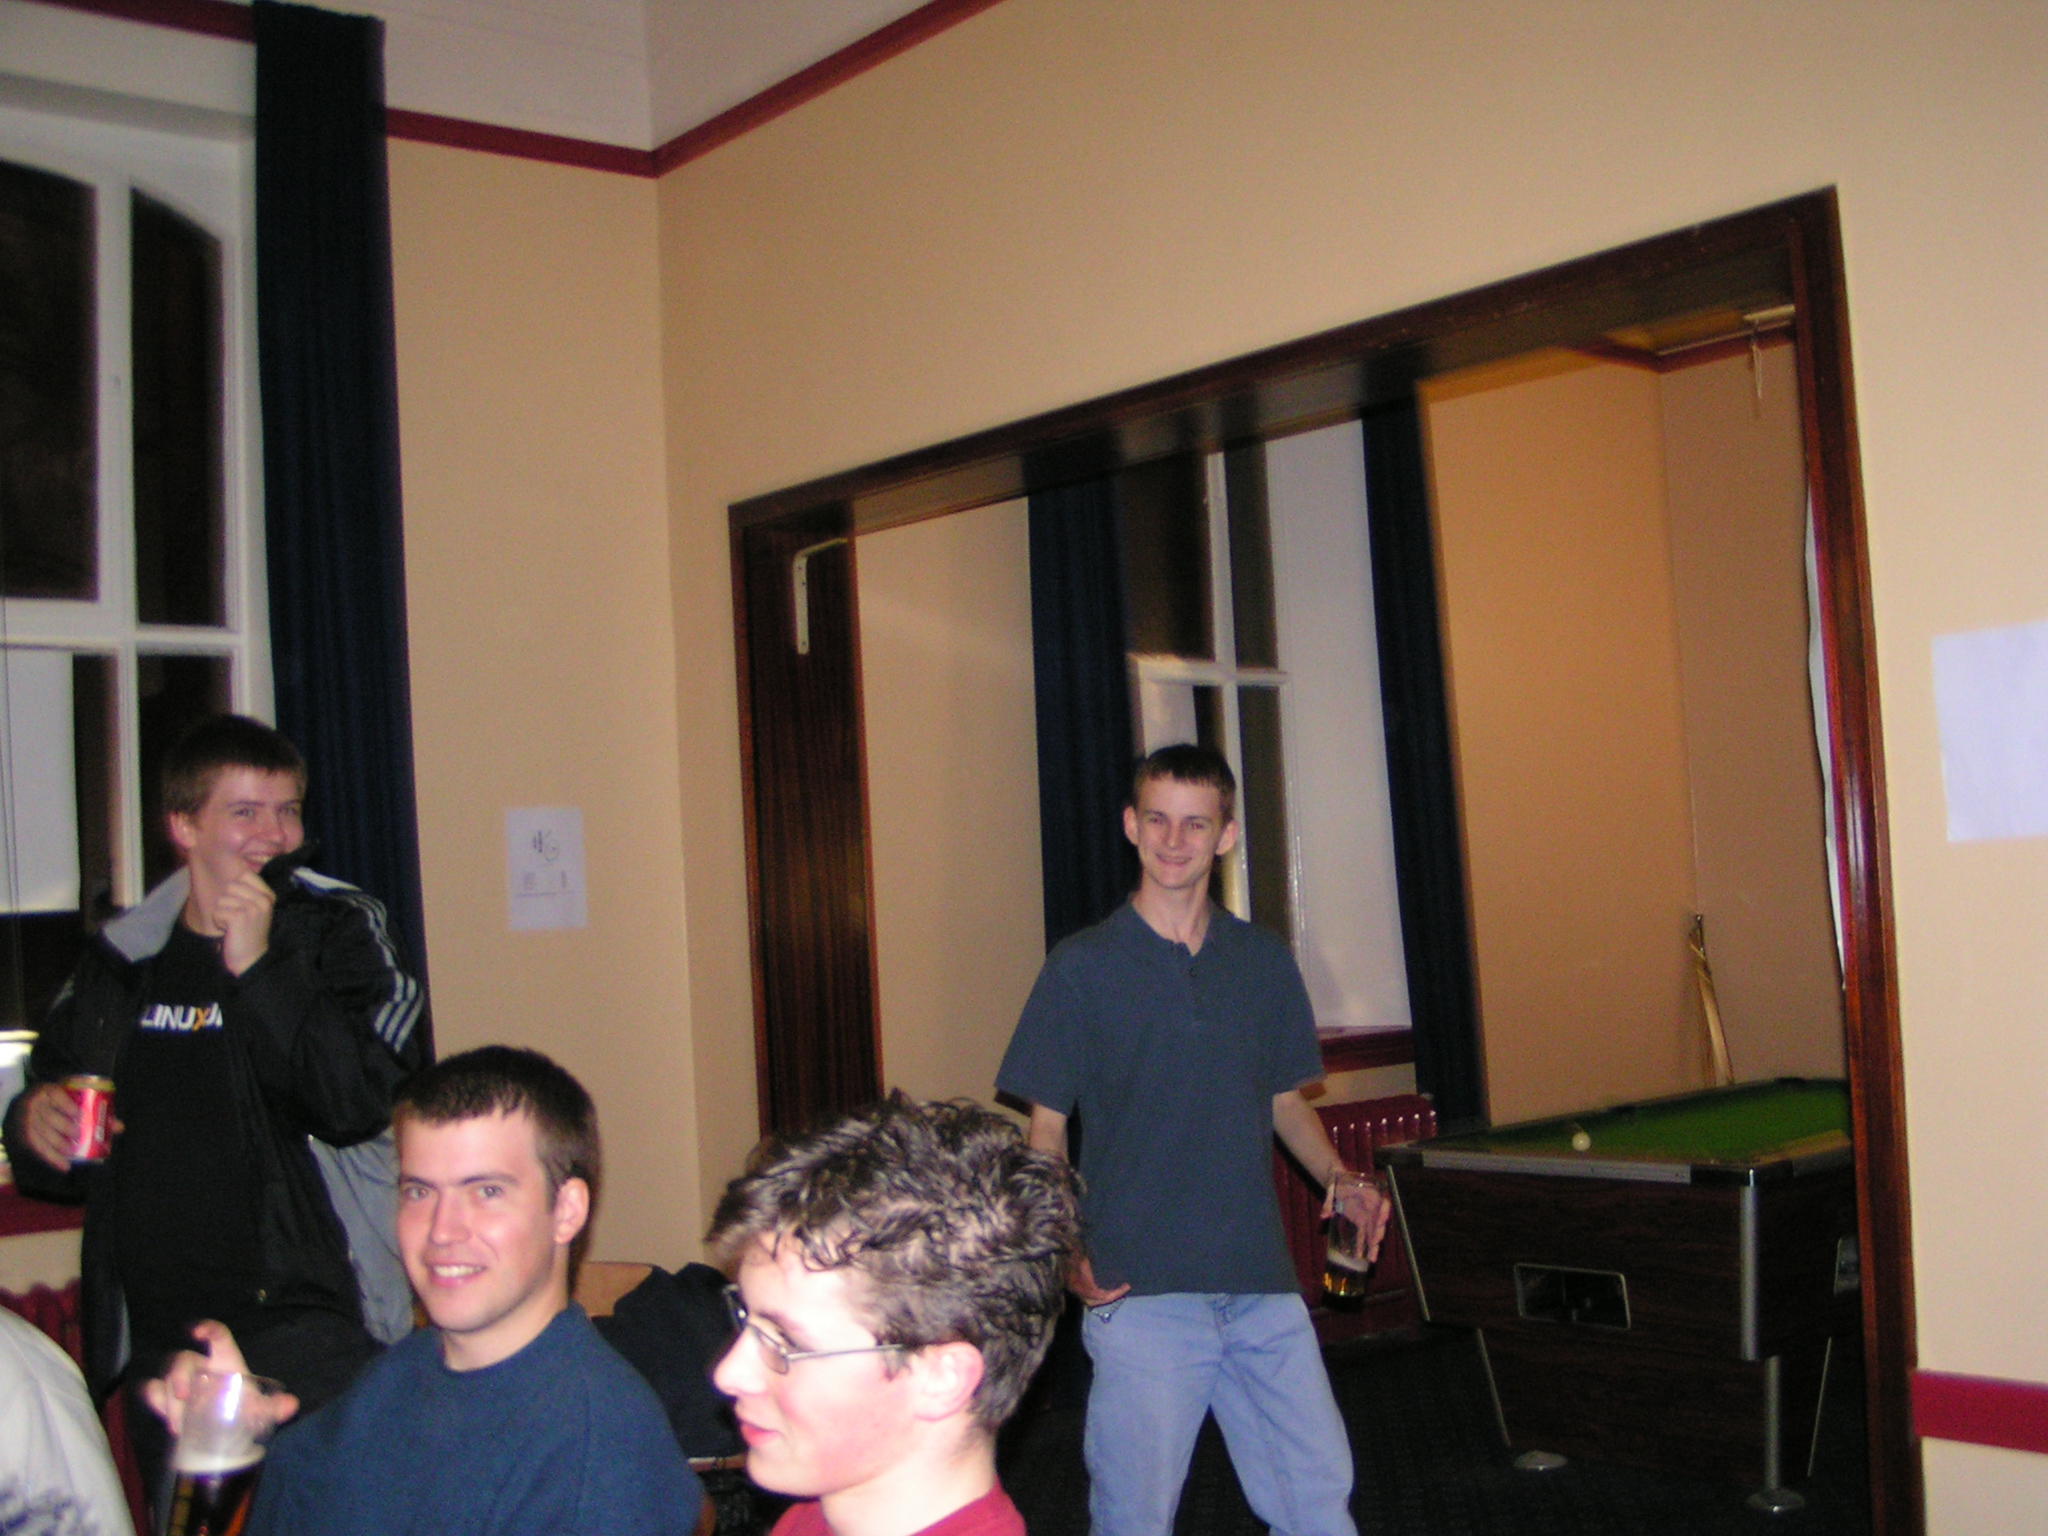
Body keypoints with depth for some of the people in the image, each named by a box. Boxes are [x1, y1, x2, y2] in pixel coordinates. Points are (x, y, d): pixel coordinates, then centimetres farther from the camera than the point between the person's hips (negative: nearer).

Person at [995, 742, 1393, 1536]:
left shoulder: (1264, 962, 9)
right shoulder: (1082, 966, -2)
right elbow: (1046, 1129, 0)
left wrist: (1340, 1181, 1)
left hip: (1261, 1285, 4)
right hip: (1138, 1291, -3)